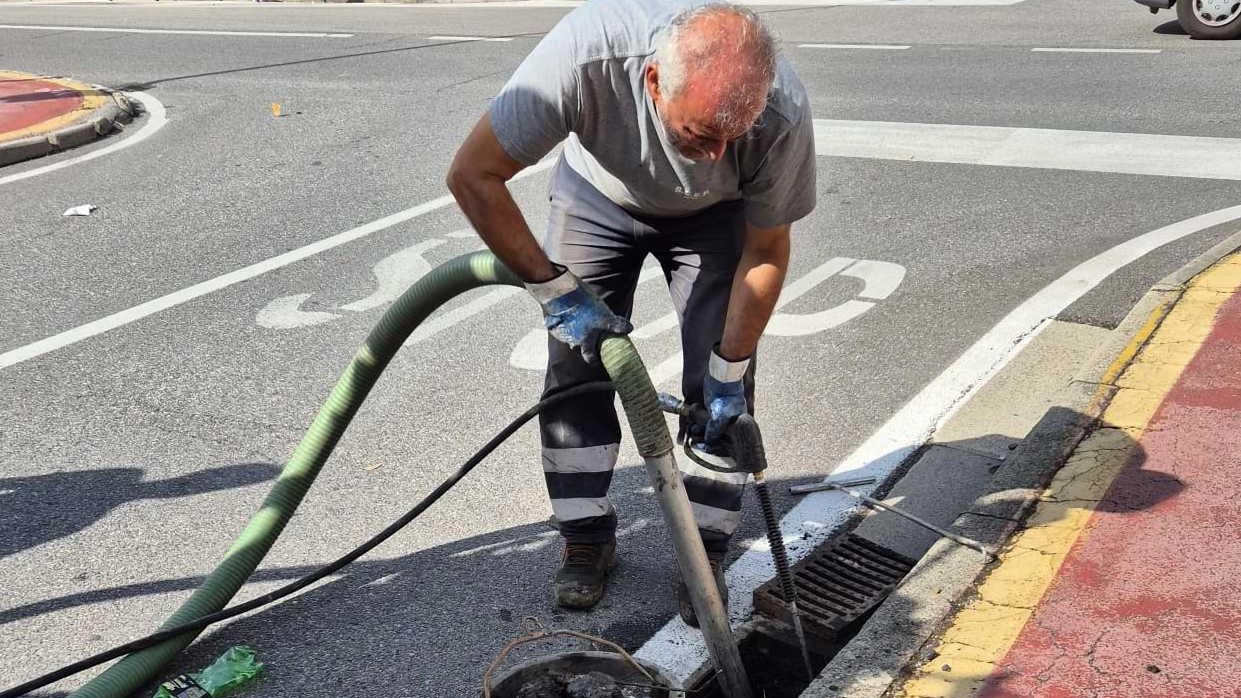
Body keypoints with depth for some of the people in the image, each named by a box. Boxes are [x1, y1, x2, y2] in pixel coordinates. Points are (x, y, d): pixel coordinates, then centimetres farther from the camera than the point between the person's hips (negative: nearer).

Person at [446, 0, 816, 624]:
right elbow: (472, 176, -32)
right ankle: (586, 539, 13)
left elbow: (766, 252, -20)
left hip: (712, 216, 0)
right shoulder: (586, 52, -43)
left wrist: (729, 371, -17)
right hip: (597, 195, 0)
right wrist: (558, 291, -30)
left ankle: (705, 552, 8)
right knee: (577, 367, -5)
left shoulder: (782, 113, -37)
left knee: (719, 383, -9)